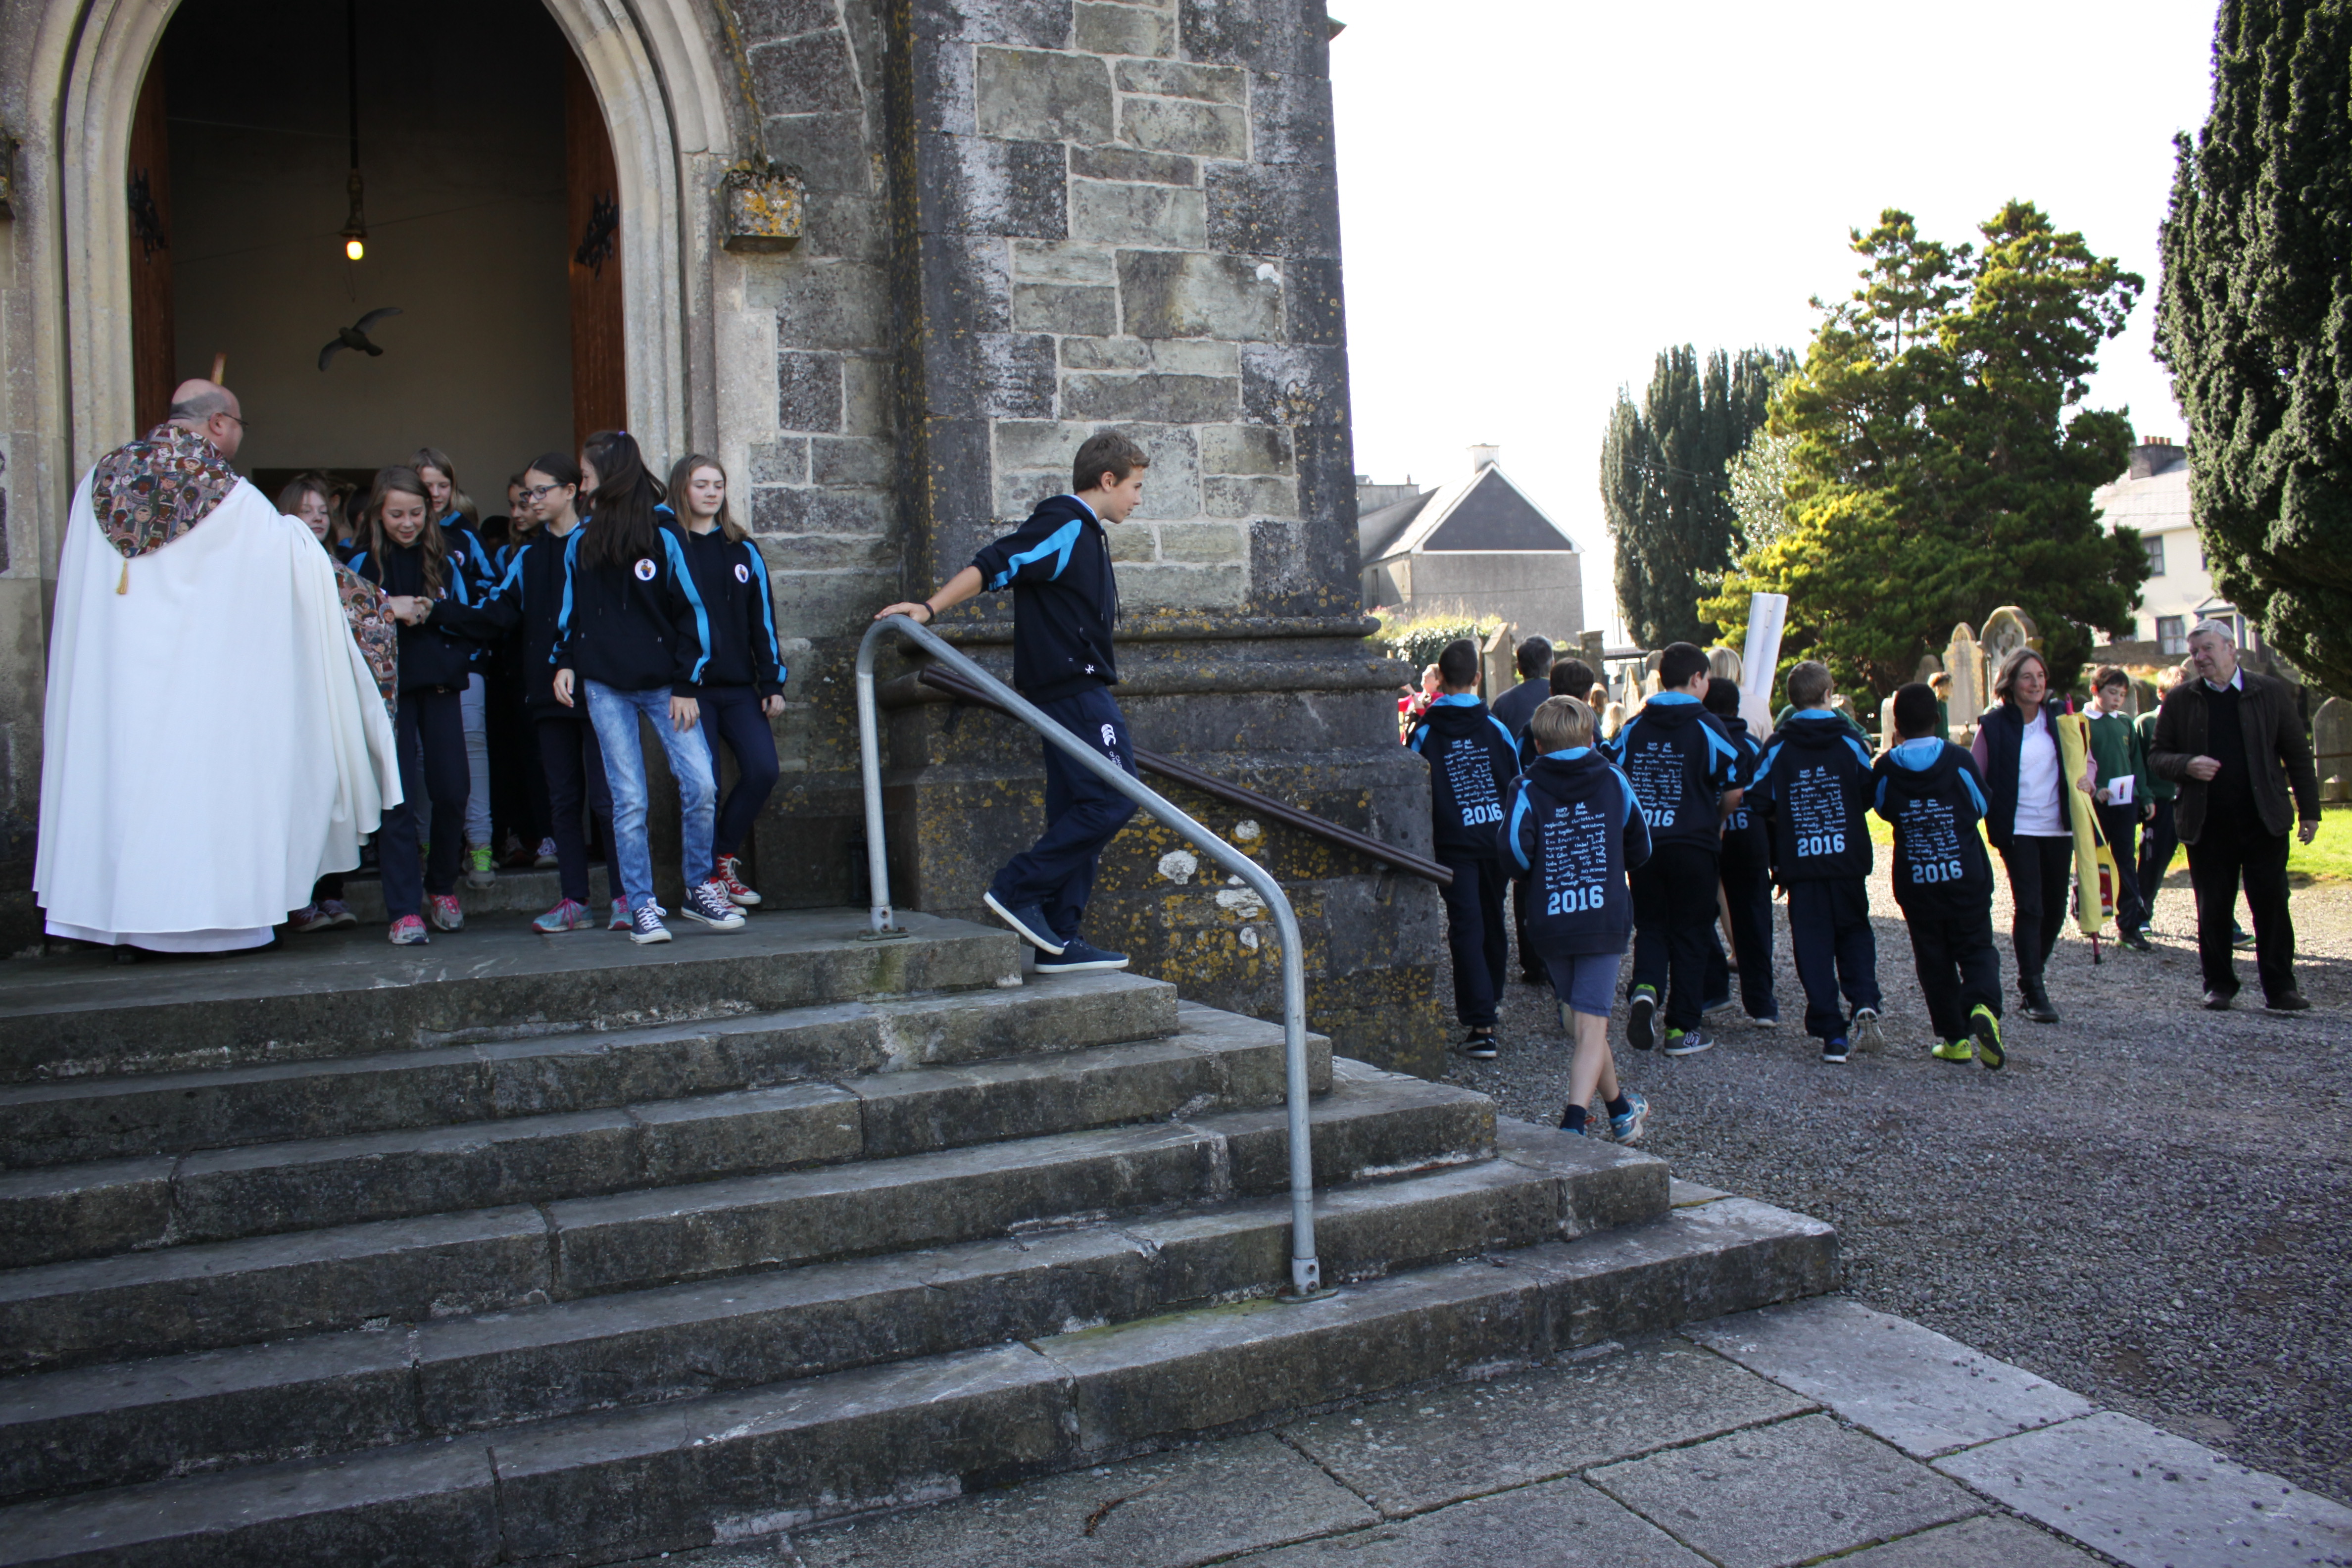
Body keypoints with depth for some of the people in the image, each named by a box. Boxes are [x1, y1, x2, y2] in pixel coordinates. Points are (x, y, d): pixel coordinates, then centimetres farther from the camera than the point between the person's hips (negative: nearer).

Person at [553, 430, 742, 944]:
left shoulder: (663, 535, -2)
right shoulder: (580, 542, 10)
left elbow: (691, 609, -2)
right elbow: (570, 609, 18)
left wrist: (686, 683, -4)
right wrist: (565, 662, 4)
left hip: (663, 684, -2)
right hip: (605, 687, 2)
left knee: (700, 785, -11)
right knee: (629, 800, 0)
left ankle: (699, 889, 8)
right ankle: (641, 906, 8)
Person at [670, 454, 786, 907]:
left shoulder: (743, 550, 13)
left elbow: (763, 619, 14)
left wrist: (773, 683, 8)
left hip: (740, 687, 4)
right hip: (691, 689, -4)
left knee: (763, 769, -8)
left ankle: (724, 857, 11)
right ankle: (708, 875, 9)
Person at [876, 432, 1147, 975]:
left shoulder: (1084, 534, 21)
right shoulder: (1064, 525, -9)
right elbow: (994, 565, -17)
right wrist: (931, 608, -23)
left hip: (1074, 690, 10)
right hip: (1074, 686, -10)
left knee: (1076, 811, 7)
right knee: (1113, 798, -13)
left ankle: (1057, 939, 7)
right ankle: (1019, 888, -10)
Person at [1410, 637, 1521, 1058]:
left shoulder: (1425, 732, -5)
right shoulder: (1495, 728, 1)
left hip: (1454, 845, -3)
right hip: (1496, 838, 3)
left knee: (1466, 927, -5)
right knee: (1492, 922, 18)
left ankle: (1481, 1025, -15)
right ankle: (1487, 1003, 35)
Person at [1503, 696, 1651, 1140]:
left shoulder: (1526, 789, -3)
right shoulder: (1613, 781, 4)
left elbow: (1514, 854, -17)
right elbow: (1640, 849, 10)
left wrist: (1529, 877, 5)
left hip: (1550, 921, 1)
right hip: (1606, 919, 0)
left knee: (1580, 1023, 18)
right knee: (1591, 1028, -4)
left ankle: (1620, 1110, 35)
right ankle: (1573, 1122, -20)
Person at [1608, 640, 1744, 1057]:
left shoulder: (1633, 728, 3)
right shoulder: (1706, 727, -8)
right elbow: (1733, 794, -6)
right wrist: (1715, 817, 15)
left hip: (1643, 846, 3)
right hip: (1694, 847, -3)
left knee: (1650, 926, 15)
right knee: (1689, 934, 7)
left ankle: (1646, 988, -13)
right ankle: (1682, 1029, 10)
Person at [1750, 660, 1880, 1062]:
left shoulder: (1779, 746, -4)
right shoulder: (1849, 739, -2)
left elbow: (1759, 801, -8)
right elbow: (1871, 794, 0)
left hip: (1801, 862, -1)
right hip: (1848, 859, 1)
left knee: (1813, 945, 5)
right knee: (1855, 931, 16)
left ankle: (1832, 1033, 2)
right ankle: (1864, 1004, -7)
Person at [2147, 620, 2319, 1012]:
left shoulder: (2272, 693, 3)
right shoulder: (2180, 700, 4)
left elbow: (2298, 754, 5)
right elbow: (2157, 755, 6)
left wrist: (2309, 810, 2)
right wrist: (2186, 765, -16)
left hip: (2264, 820, -1)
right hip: (2207, 823, 1)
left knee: (2272, 905, -1)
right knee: (2213, 909, 5)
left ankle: (2280, 989, 6)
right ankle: (2219, 985, 17)